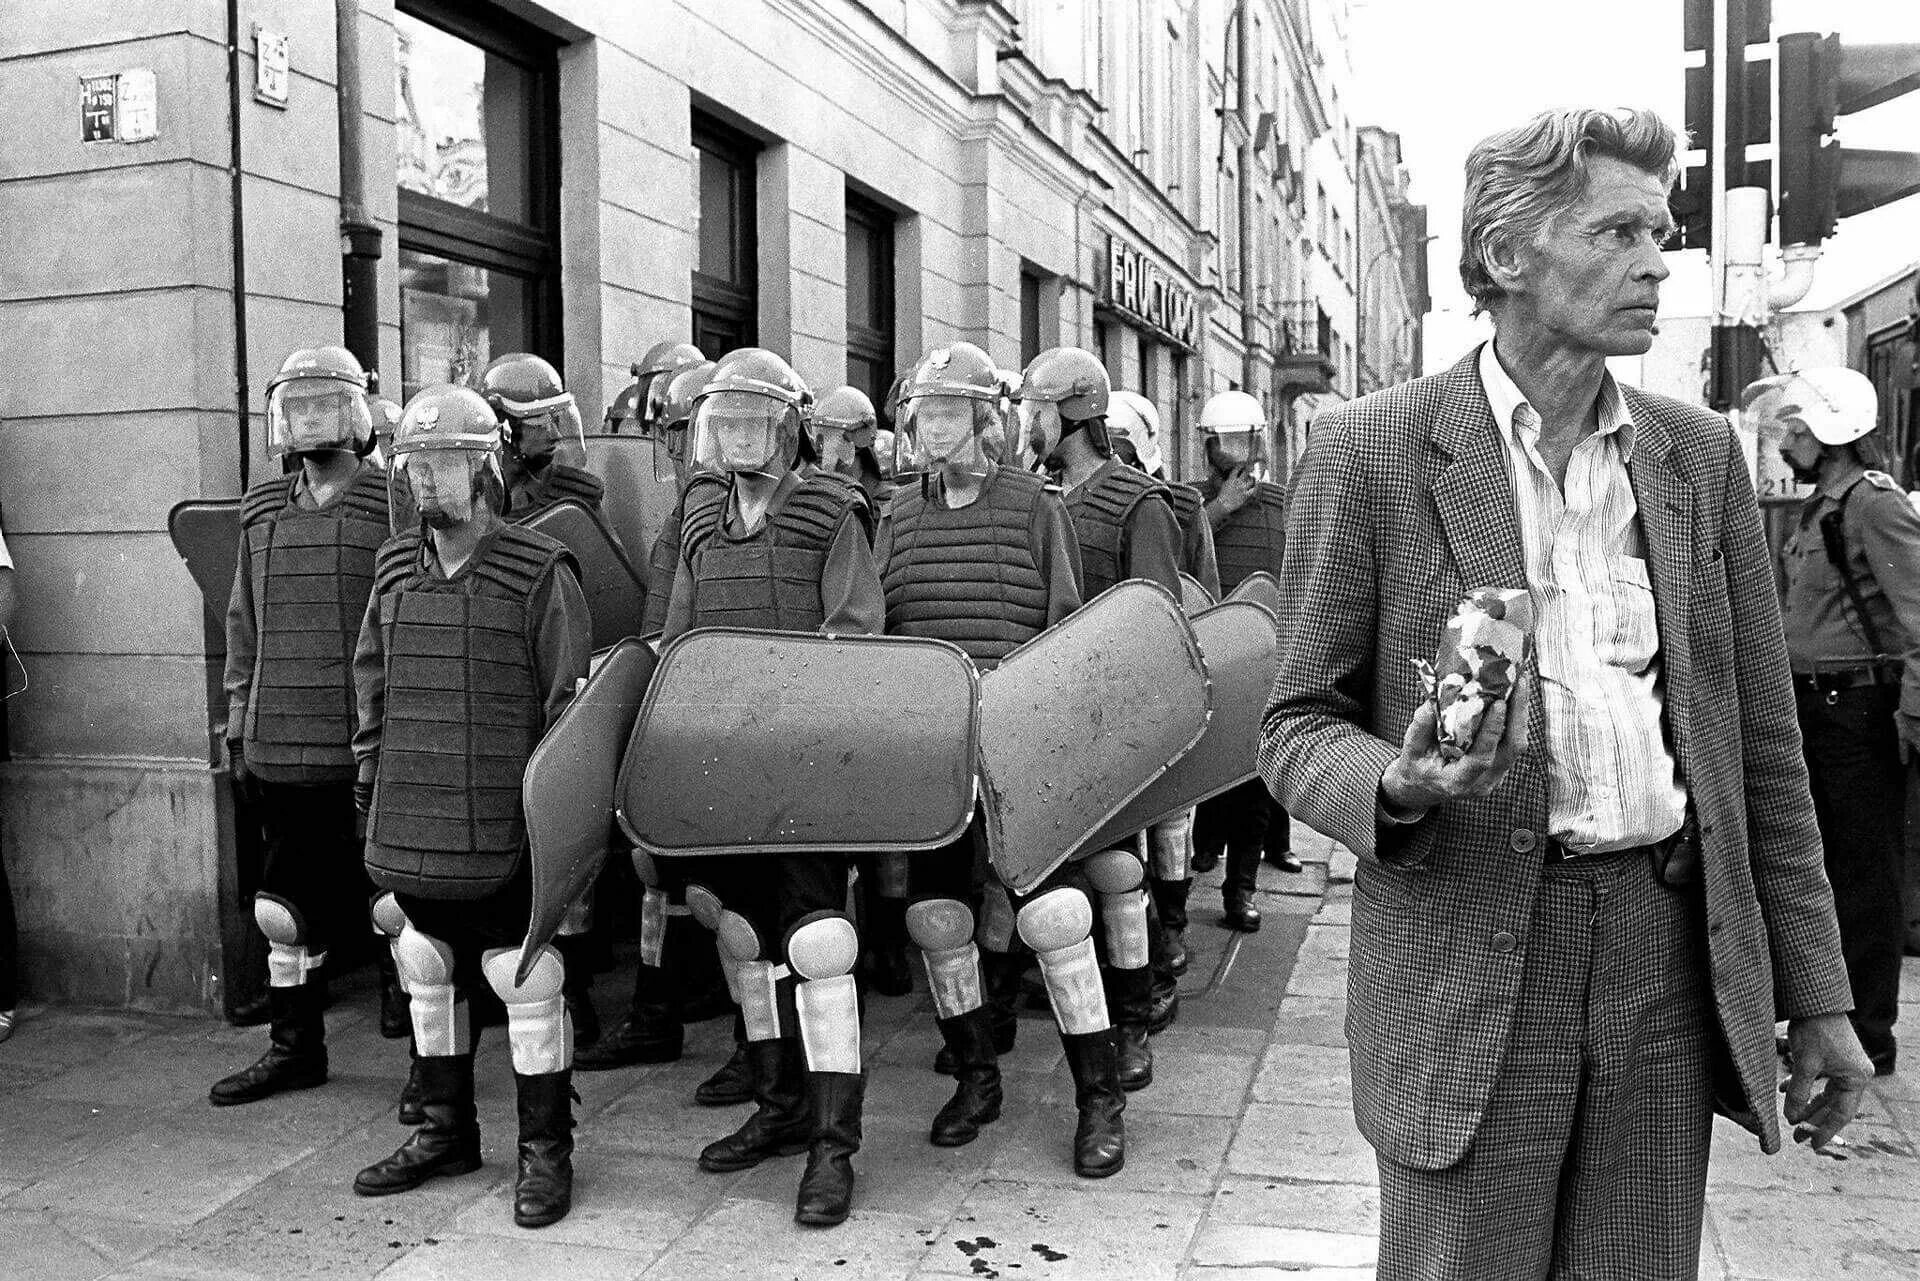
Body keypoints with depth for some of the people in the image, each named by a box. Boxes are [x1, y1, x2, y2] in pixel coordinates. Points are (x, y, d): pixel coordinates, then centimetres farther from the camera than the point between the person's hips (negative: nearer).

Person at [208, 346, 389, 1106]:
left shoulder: (394, 507, -4)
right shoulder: (262, 514, 13)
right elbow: (245, 626, 19)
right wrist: (239, 728, 16)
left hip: (367, 753, -5)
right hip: (281, 753, 5)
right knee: (286, 907, 13)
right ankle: (295, 1049, 28)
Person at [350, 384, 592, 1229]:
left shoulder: (540, 572, -9)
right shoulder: (395, 570, 9)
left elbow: (571, 698, -9)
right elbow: (371, 677, 19)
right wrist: (370, 766, 14)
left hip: (506, 832, -6)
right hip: (409, 826, 6)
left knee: (526, 982, 2)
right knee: (427, 973, 17)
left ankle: (545, 1152, 17)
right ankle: (445, 1133, 34)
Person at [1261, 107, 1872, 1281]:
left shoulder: (1701, 453, 8)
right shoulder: (1371, 454, -5)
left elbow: (1762, 744, 10)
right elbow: (1298, 724, -1)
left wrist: (1817, 997, 9)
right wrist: (1395, 785, -23)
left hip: (1673, 953, 4)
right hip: (1468, 963, -3)